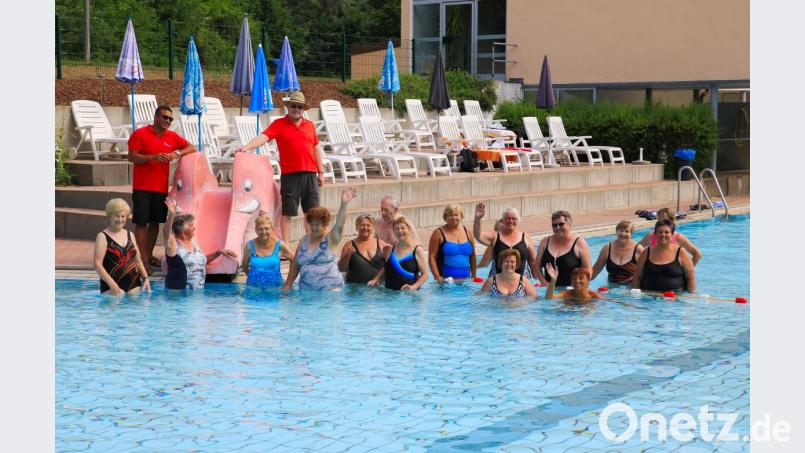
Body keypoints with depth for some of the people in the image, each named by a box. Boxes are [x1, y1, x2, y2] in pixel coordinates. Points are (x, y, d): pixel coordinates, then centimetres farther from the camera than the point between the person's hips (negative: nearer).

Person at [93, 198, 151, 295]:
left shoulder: (129, 235, 16)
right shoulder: (103, 237, -1)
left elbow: (138, 260, 22)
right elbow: (98, 264, -10)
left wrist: (145, 278, 6)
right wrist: (111, 283, -21)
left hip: (134, 285, 5)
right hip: (113, 286, -5)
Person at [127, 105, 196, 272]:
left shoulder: (172, 137, 9)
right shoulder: (140, 134, -4)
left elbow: (192, 148, 9)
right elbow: (132, 157, -9)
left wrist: (177, 153, -10)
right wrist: (153, 157, -22)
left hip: (161, 188, 5)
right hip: (142, 187, -5)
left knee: (155, 222, 10)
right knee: (141, 222, -5)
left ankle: (149, 255, 20)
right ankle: (143, 259, -4)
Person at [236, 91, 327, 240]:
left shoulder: (310, 125, 13)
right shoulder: (279, 124, 1)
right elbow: (263, 136, -13)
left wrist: (320, 172, 15)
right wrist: (246, 147, -30)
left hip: (310, 173, 4)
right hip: (290, 174, -3)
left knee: (311, 211, 8)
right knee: (287, 212, 1)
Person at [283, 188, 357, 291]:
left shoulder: (331, 239, -1)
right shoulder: (304, 240, 11)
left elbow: (339, 225, -20)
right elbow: (295, 265, 17)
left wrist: (344, 204, -35)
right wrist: (287, 285, 14)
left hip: (330, 289, -4)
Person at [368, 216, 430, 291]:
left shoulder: (417, 250, 1)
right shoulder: (391, 249, 15)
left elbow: (425, 274, -1)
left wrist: (414, 286, -15)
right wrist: (376, 279, 12)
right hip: (389, 292, 4)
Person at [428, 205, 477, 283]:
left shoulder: (467, 232, 11)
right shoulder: (439, 233, -2)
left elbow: (472, 256, 17)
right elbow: (432, 256, -7)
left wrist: (474, 276, 12)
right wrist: (437, 277, -15)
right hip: (445, 279, -4)